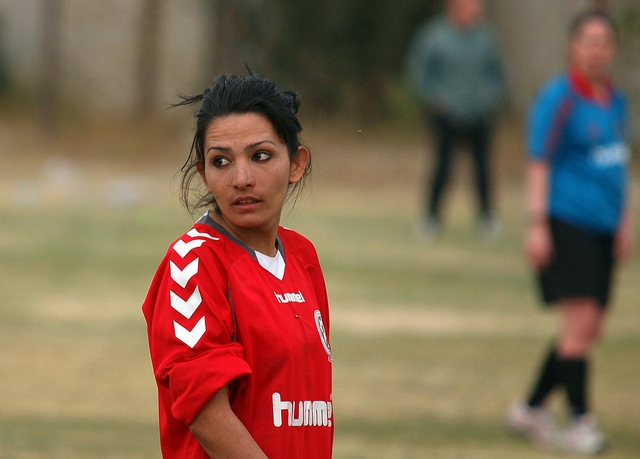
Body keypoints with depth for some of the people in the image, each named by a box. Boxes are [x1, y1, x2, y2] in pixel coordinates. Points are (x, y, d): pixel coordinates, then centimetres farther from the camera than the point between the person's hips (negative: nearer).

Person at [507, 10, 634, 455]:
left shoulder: (616, 100, 13)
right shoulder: (559, 98, -8)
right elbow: (539, 163, -9)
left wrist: (626, 221, 21)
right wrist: (538, 225, -14)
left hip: (603, 228, 8)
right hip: (567, 222, -8)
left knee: (589, 330, 7)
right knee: (581, 320, -13)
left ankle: (532, 409, 19)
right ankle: (580, 421, -7)